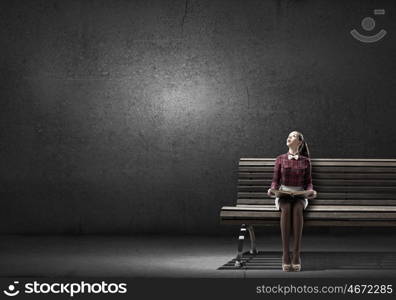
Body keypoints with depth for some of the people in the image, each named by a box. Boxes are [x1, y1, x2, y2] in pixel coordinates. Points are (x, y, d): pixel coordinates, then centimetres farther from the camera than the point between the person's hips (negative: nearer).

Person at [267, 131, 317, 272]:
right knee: (286, 209, -37)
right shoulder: (280, 159, 10)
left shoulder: (305, 161, 10)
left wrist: (311, 191, -15)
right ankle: (285, 257, -39)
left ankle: (296, 256, -39)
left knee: (297, 209, -37)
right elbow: (275, 180, 7)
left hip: (299, 196, 0)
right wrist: (272, 189, -16)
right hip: (283, 196, 0)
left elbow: (308, 182, 8)